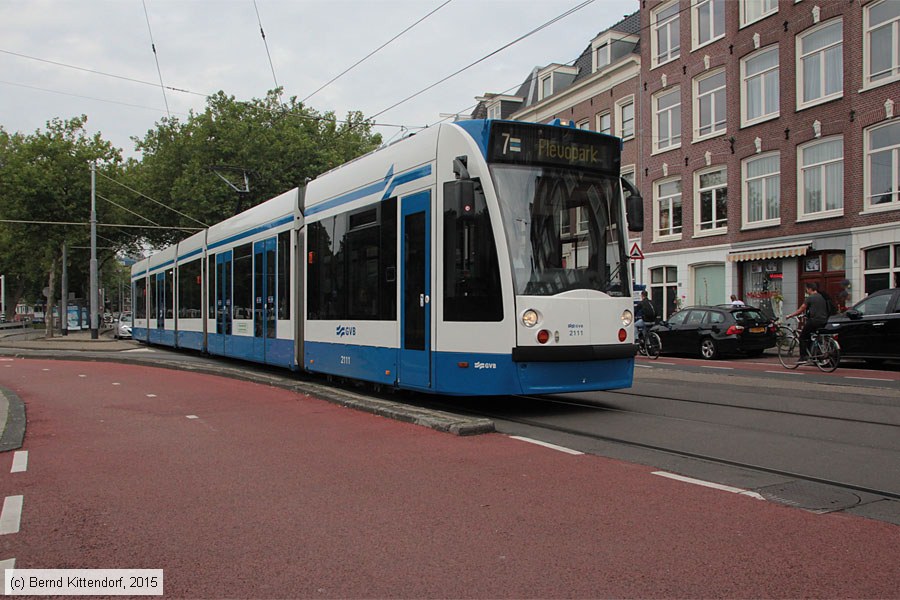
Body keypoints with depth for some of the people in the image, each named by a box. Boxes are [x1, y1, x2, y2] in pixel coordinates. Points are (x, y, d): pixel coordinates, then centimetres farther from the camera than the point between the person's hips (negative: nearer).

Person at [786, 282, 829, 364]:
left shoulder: (810, 298, -7)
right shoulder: (821, 297, 17)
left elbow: (800, 310, -3)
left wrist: (790, 315, 8)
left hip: (814, 320, -8)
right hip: (823, 322, 8)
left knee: (802, 337, 3)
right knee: (809, 336, 22)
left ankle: (803, 357, -5)